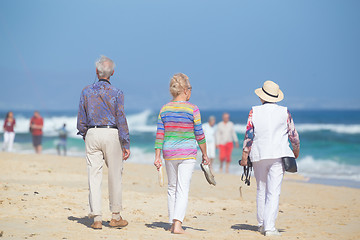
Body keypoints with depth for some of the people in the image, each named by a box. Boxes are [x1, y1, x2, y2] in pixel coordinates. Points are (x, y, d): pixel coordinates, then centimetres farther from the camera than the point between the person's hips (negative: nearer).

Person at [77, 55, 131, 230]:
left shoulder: (86, 91, 3)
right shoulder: (116, 93, -5)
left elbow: (81, 119, 6)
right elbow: (121, 119, -6)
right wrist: (126, 145, -4)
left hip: (92, 134, 2)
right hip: (111, 134, -2)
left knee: (94, 176, 3)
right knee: (115, 176, 7)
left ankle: (96, 218, 0)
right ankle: (115, 217, 13)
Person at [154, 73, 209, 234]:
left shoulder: (164, 109, 2)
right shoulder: (193, 109, -8)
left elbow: (160, 135, 1)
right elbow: (199, 135, -4)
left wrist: (157, 157, 4)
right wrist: (205, 155, 7)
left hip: (169, 154, 4)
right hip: (187, 153, -3)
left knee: (172, 188, 15)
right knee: (183, 189, -4)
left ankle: (172, 223, 18)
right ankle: (177, 223, -17)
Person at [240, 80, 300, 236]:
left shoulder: (254, 111, 0)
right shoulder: (284, 112, 0)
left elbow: (249, 135, -3)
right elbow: (293, 134, 6)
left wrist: (244, 156, 1)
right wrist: (296, 150, 24)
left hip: (258, 155, 2)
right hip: (278, 155, -2)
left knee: (261, 190, 15)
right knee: (274, 192, -5)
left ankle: (262, 224, 21)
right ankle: (269, 227, -12)